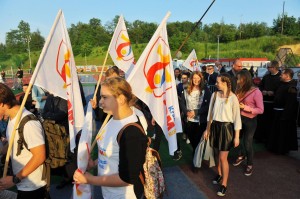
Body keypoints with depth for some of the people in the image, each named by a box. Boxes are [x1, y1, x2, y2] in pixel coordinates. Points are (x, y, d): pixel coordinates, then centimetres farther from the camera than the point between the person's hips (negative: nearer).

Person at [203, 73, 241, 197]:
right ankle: (220, 174, 39)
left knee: (223, 158, 1)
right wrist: (207, 129, 11)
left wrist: (237, 136, -10)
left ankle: (224, 185, 17)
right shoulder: (215, 95, 1)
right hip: (215, 126, 5)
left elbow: (237, 117, -10)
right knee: (219, 154, 16)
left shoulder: (233, 97, -14)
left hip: (226, 127, -4)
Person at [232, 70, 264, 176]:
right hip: (238, 118, 6)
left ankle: (250, 165, 31)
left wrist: (247, 108, -25)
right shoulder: (240, 90, 1)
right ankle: (241, 156, 43)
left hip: (250, 121, -5)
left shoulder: (256, 92, -17)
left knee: (247, 143, 7)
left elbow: (261, 110, -15)